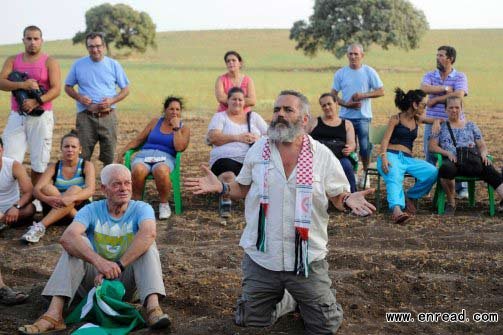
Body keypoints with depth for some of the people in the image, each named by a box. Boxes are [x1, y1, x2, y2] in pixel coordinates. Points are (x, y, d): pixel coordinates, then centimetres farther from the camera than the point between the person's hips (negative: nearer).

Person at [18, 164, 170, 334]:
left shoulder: (141, 209, -8)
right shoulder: (92, 210, -6)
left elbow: (148, 233, -32)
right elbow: (67, 237, -27)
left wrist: (118, 266, -39)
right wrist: (99, 261, -42)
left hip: (127, 281, -1)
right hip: (95, 278, 1)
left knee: (146, 244, -24)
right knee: (78, 243, -22)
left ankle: (153, 308, -42)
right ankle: (54, 314, -33)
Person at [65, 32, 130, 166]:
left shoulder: (113, 65, 6)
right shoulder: (78, 65, 6)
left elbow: (126, 89, 9)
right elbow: (68, 87, 14)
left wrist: (112, 101, -9)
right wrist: (79, 97, -7)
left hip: (108, 116, 0)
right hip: (86, 116, 0)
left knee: (109, 157, 5)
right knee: (82, 157, 0)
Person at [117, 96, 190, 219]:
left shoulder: (184, 128, 13)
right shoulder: (155, 122, 20)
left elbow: (179, 147, -5)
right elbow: (138, 140, 20)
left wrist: (176, 127, -2)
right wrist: (123, 151, 9)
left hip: (165, 157, -2)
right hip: (145, 154, 2)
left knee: (161, 171, -40)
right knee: (138, 170, -35)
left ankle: (164, 203, -16)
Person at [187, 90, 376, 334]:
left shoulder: (323, 155, -6)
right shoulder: (257, 150, 0)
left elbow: (338, 196, 0)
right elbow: (243, 189, 10)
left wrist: (349, 200, -23)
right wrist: (220, 187, -9)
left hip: (307, 259, -2)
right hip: (261, 257, 2)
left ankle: (299, 297, 36)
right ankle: (282, 298, 41)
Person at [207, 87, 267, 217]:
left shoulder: (253, 117, 24)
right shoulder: (220, 117, 16)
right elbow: (213, 137, -2)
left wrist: (257, 138, -7)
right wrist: (237, 137, -11)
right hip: (226, 159, -2)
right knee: (228, 176, -38)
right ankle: (225, 202, -9)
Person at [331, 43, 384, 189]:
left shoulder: (369, 72, 1)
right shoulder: (341, 73, 4)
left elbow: (381, 91, 0)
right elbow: (333, 95, 4)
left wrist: (363, 95, -13)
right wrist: (346, 104, -13)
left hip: (363, 117, -1)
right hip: (345, 116, 1)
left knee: (364, 147, 4)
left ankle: (365, 174, 19)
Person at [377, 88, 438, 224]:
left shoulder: (418, 120, 23)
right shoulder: (396, 119, 7)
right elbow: (385, 140, -4)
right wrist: (383, 157, -22)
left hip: (408, 158, 5)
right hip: (392, 155, -5)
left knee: (432, 172, -23)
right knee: (395, 179, -38)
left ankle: (410, 197, -4)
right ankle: (397, 209, -62)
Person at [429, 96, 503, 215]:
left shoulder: (470, 126, 26)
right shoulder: (441, 126, 20)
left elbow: (482, 146, 21)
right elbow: (432, 146, 9)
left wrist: (483, 155, -3)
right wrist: (447, 153, -9)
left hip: (472, 161, 2)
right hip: (451, 161, -2)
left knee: (490, 170, -32)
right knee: (446, 168, -40)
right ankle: (451, 202, -18)